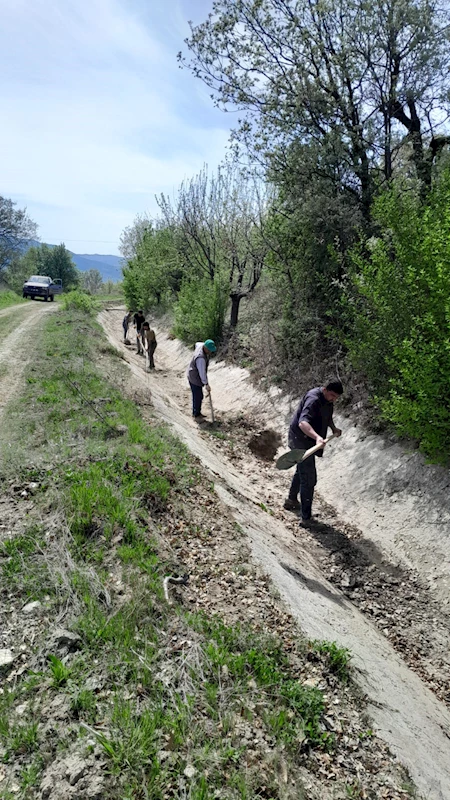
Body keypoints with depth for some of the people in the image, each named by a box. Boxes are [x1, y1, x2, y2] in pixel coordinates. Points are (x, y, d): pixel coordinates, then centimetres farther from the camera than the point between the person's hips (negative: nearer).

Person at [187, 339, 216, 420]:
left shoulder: (201, 345, -9)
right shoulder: (201, 358, -36)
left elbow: (197, 344, 18)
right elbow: (202, 372, -32)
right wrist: (206, 384, -26)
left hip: (195, 375, 10)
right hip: (195, 378, -10)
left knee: (197, 395, 21)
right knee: (198, 397, 2)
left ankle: (196, 412, 36)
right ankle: (196, 415, 19)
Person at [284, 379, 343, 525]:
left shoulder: (327, 399, 3)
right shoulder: (313, 399, -28)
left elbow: (327, 417, 24)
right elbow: (303, 423, -43)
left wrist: (334, 428, 8)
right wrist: (317, 437, -58)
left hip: (308, 441, 10)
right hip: (301, 441, -10)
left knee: (302, 472, 28)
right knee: (309, 480, -11)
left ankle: (291, 500, 49)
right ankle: (306, 518, -3)